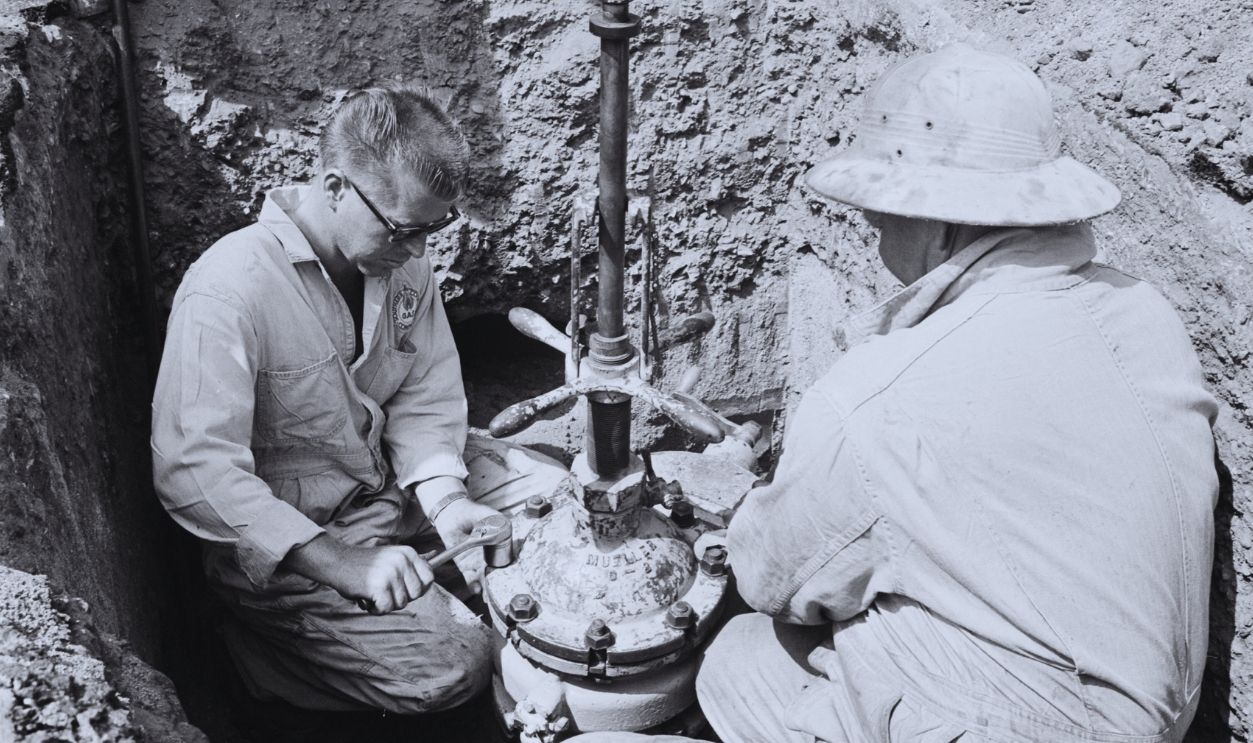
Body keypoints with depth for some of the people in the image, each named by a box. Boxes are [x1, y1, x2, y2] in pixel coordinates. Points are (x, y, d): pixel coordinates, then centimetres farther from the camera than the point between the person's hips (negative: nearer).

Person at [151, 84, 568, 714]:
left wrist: (445, 498, -18)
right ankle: (244, 647, 1)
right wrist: (340, 563, -36)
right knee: (452, 663, -20)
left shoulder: (403, 261, -5)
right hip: (283, 536, -7)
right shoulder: (228, 290, -28)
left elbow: (426, 401, 2)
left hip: (396, 475, 8)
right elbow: (193, 471, -32)